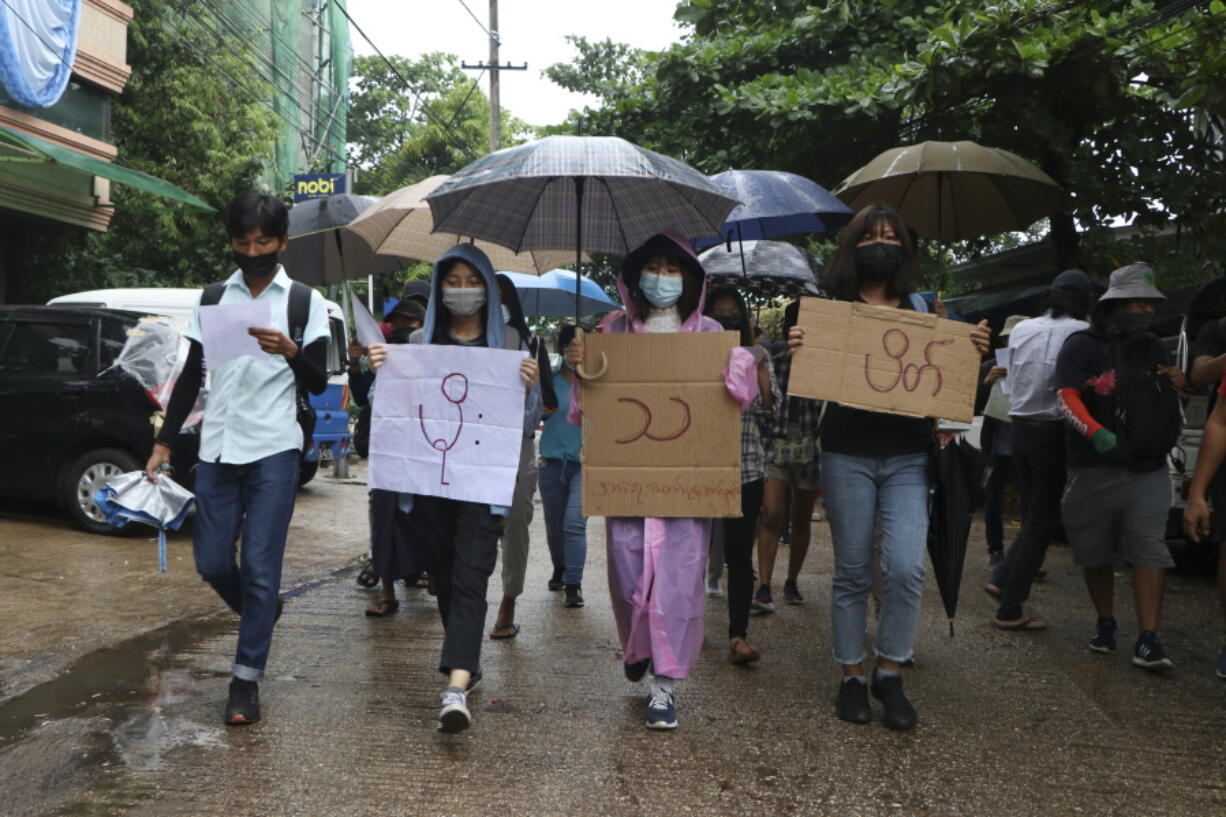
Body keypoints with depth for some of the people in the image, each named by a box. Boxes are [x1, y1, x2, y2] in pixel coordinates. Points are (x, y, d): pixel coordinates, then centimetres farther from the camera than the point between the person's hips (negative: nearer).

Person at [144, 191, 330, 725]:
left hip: (273, 450, -4)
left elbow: (318, 384, -2)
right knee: (212, 562, 7)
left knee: (260, 567, -3)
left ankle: (246, 680, 8)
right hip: (217, 448, 4)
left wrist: (290, 351, -22)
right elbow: (191, 375, 15)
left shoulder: (304, 301, 1)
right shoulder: (212, 298, 11)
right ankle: (261, 614, 37)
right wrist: (164, 443, 11)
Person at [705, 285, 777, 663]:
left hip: (745, 466, 1)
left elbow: (770, 411, 4)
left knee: (740, 551, -5)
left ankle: (738, 636, -6)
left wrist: (760, 370, -7)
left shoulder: (756, 355, 10)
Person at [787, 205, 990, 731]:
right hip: (848, 454, -1)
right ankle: (851, 676, 19)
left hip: (908, 456, 2)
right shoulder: (831, 308, 3)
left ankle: (890, 672, 9)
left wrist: (974, 351, -7)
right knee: (852, 572, 5)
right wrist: (797, 354, -20)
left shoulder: (920, 307, 10)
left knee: (906, 567, -10)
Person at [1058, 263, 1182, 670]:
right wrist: (1098, 434, -30)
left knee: (1150, 550, -8)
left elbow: (1171, 403, 29)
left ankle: (1148, 641, -9)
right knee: (1095, 551, 8)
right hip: (1096, 469, -3)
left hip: (1150, 470, 3)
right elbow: (1068, 399, -13)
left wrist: (1176, 386, 5)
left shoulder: (1155, 349, 17)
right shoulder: (1083, 346, -3)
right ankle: (1105, 625, 27)